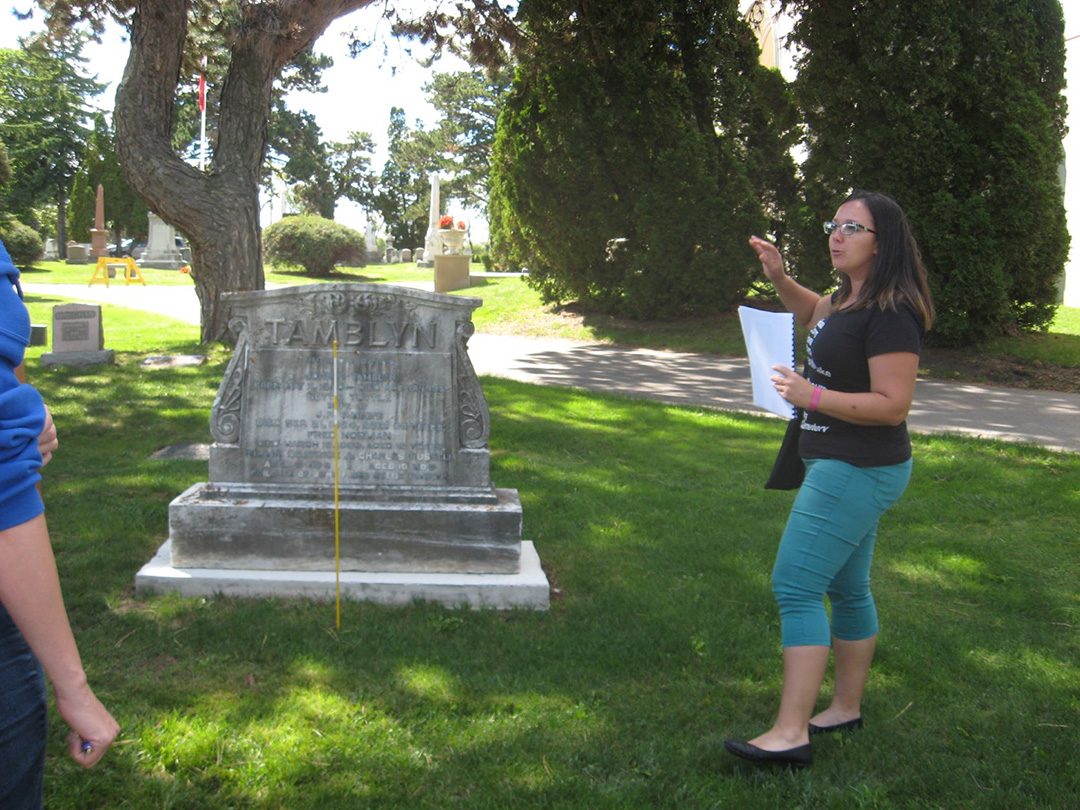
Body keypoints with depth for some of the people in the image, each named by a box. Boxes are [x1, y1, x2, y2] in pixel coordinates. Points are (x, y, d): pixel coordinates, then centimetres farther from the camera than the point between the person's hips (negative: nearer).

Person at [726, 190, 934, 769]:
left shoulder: (889, 313, -20)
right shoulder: (849, 297, 10)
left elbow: (893, 404, -24)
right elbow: (815, 313, 33)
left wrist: (812, 397, -29)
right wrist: (779, 278, 15)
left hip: (858, 471, -11)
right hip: (841, 465, 11)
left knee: (795, 586, -13)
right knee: (845, 588, 18)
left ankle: (790, 734, -11)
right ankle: (846, 708, 31)